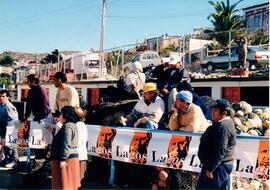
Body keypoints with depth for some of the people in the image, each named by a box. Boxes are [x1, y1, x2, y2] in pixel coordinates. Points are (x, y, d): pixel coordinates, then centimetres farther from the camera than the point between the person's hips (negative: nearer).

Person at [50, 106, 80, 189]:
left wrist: (63, 159, -24)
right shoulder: (72, 125, 19)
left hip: (67, 159, -10)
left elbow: (66, 144, -22)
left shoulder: (67, 126, -13)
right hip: (72, 157, 10)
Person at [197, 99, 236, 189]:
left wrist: (210, 169, -23)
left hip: (217, 166, -11)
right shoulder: (221, 124, 14)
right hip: (213, 164, 11)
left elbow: (220, 151, -26)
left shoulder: (223, 126, -21)